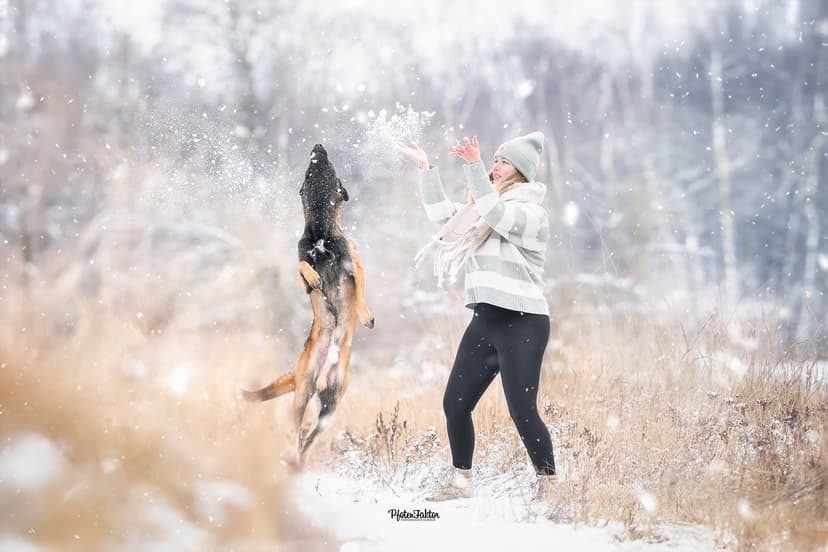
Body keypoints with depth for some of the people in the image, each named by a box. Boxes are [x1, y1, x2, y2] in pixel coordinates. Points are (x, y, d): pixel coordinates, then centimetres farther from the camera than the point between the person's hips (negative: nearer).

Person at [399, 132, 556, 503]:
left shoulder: (532, 214, -8)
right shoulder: (484, 210, 17)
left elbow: (496, 214, -26)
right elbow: (442, 214, 24)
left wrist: (474, 167, -34)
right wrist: (426, 169, 16)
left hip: (522, 323, -8)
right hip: (484, 322, 8)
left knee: (522, 411, -11)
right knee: (455, 404, 7)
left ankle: (548, 485, 1)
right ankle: (461, 481, 19)